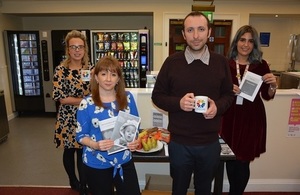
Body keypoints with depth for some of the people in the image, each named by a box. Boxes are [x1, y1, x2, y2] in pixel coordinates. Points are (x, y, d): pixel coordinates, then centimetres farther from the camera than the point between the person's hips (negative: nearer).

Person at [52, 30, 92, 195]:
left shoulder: (90, 69, 2)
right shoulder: (61, 70, -9)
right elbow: (60, 98, -14)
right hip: (68, 118, -2)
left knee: (83, 151, 6)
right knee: (69, 151, 14)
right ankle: (73, 181, 39)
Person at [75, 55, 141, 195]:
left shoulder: (127, 98, -4)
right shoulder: (87, 104, -12)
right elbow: (80, 135, -6)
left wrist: (136, 141, -14)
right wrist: (95, 145, -25)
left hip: (124, 161, 2)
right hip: (96, 164, -2)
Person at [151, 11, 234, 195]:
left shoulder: (221, 62, -2)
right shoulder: (172, 61, -8)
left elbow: (228, 94, 8)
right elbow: (157, 96, -2)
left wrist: (218, 107, -14)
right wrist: (178, 103, -21)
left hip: (210, 142, 2)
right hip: (179, 142, -1)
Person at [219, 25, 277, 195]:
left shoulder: (261, 65, -1)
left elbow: (267, 96, 3)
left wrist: (273, 85, -16)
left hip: (251, 118, 0)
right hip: (230, 116, 1)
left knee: (243, 161, 6)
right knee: (231, 159, 12)